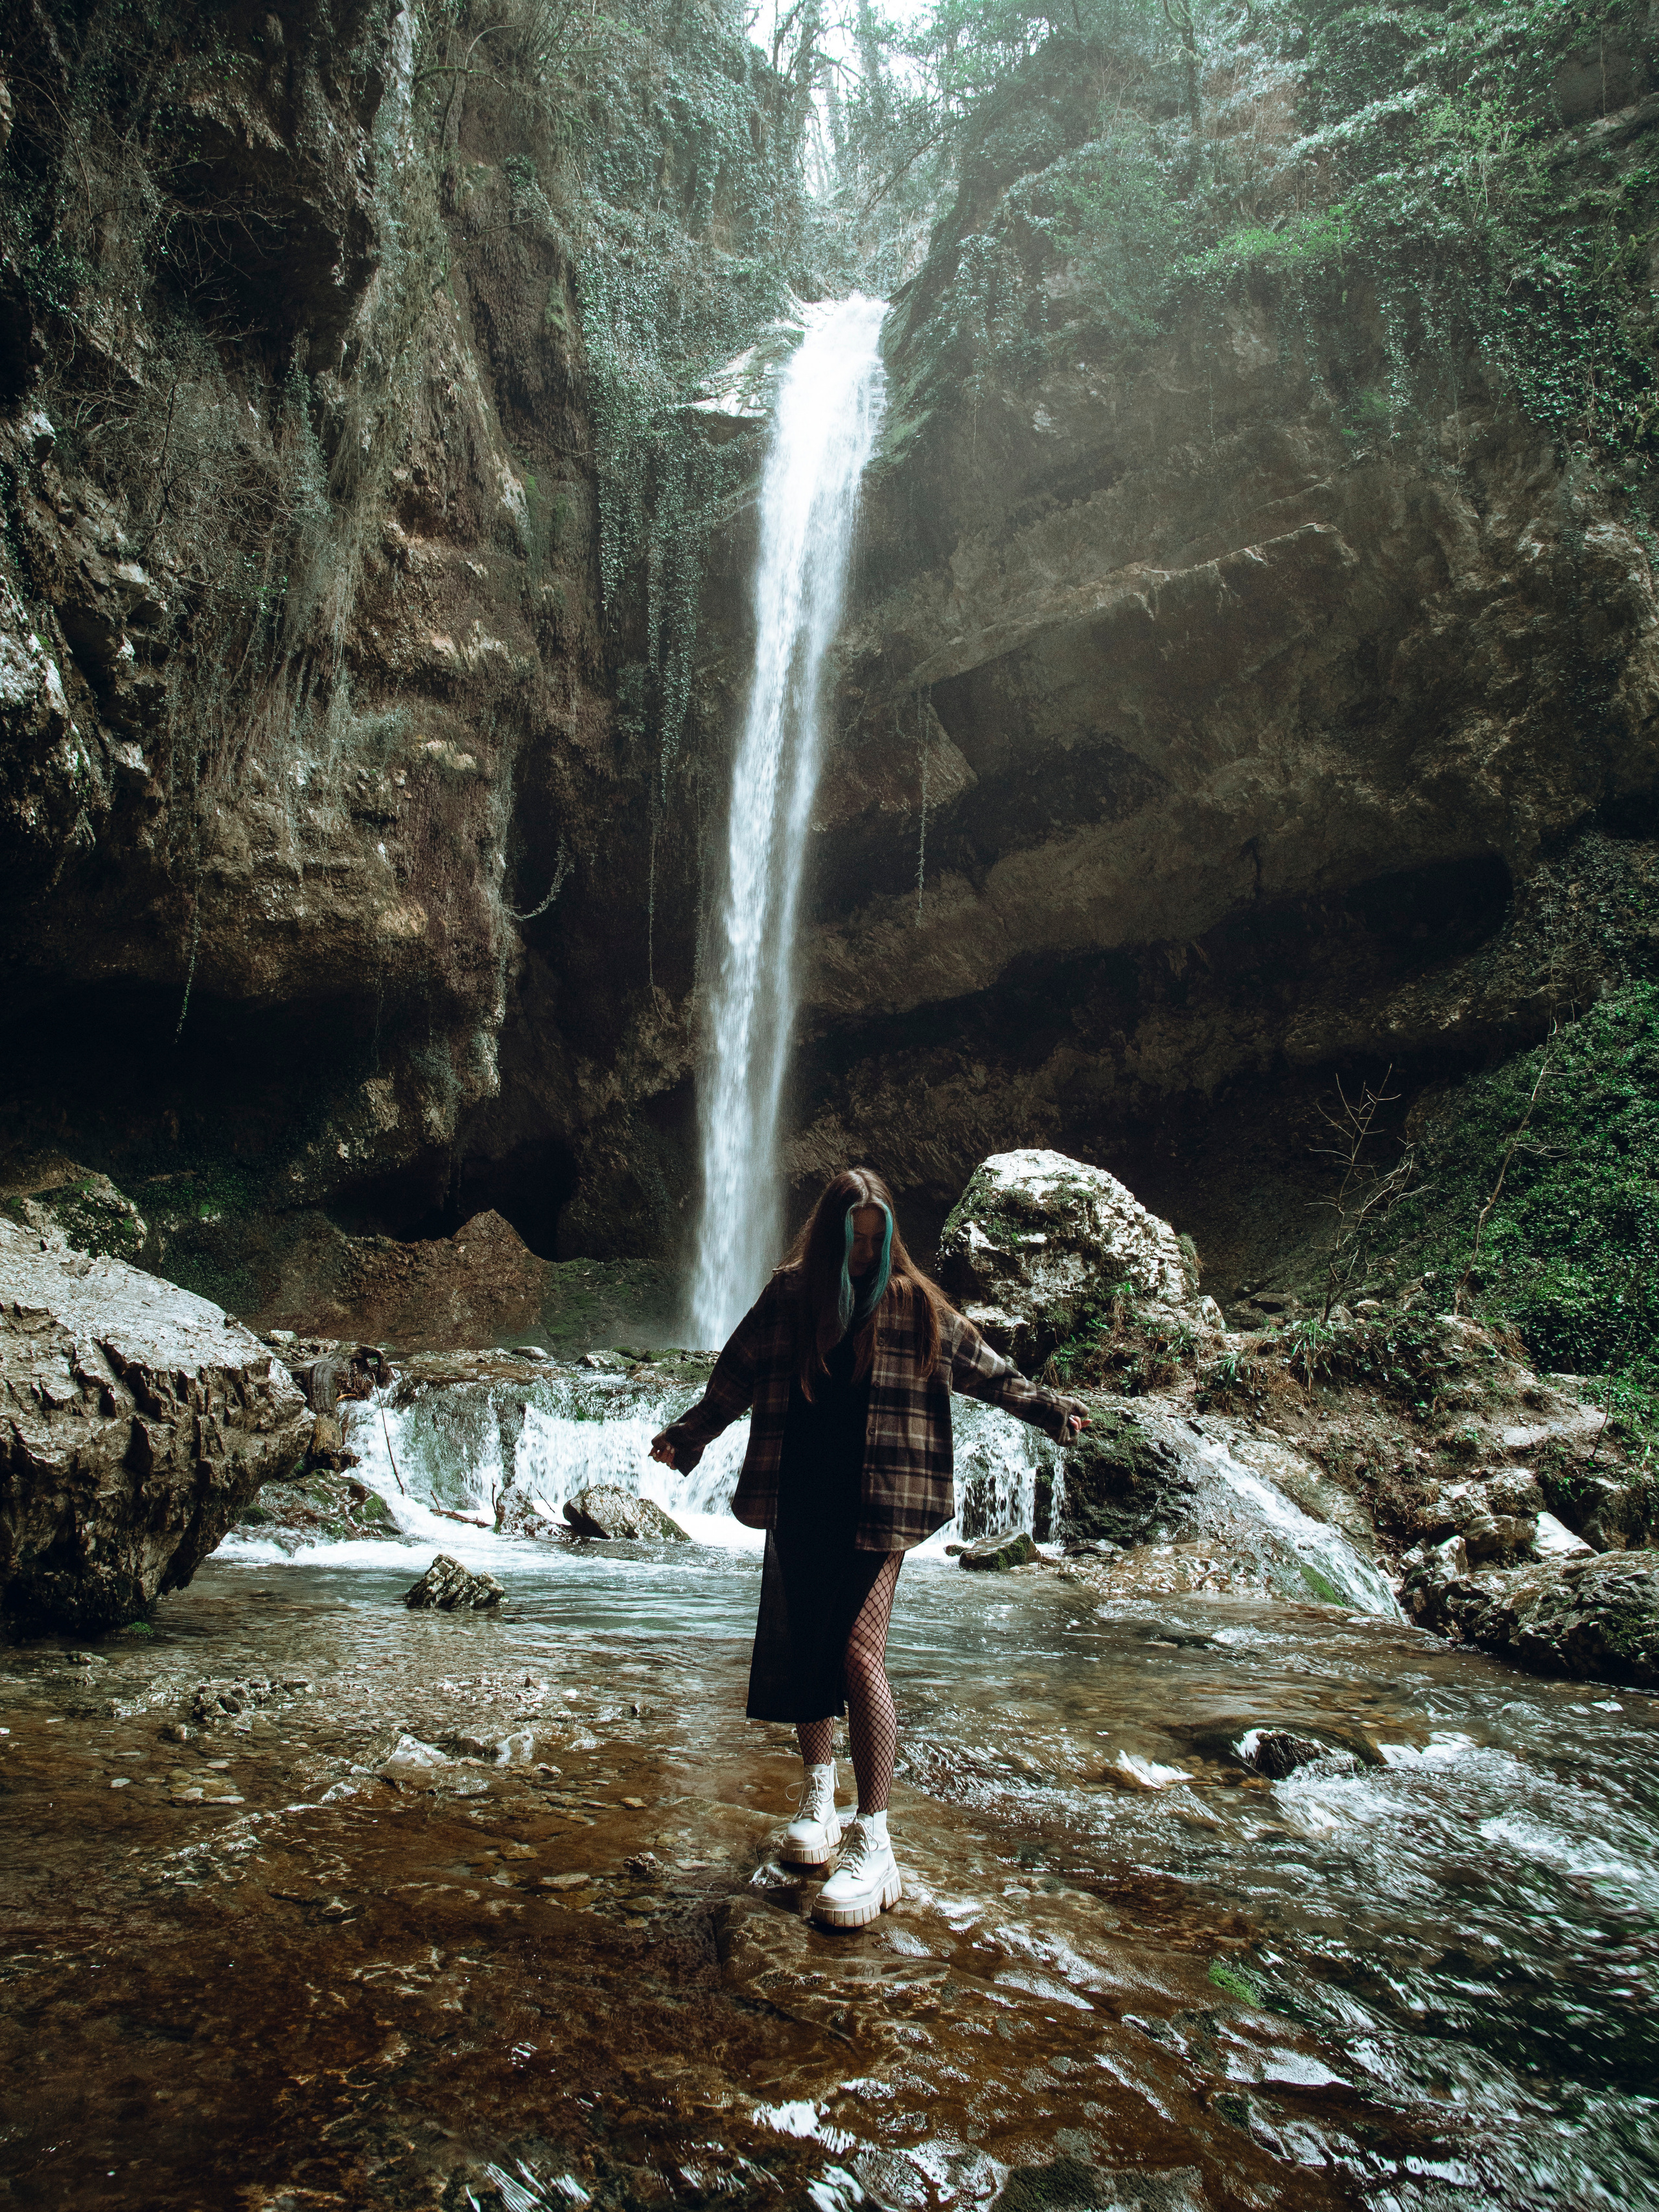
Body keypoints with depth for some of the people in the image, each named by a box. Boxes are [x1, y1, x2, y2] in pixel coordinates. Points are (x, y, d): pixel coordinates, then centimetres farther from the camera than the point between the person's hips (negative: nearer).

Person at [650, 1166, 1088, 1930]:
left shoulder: (912, 1303, 0)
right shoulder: (787, 1297, 3)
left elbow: (985, 1371, 9)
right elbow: (734, 1380, 11)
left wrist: (1051, 1412, 8)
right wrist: (686, 1438, 6)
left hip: (877, 1508, -3)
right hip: (799, 1504, 3)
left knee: (858, 1655, -13)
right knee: (800, 1652, 11)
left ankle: (874, 1845, -5)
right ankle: (818, 1794, 34)